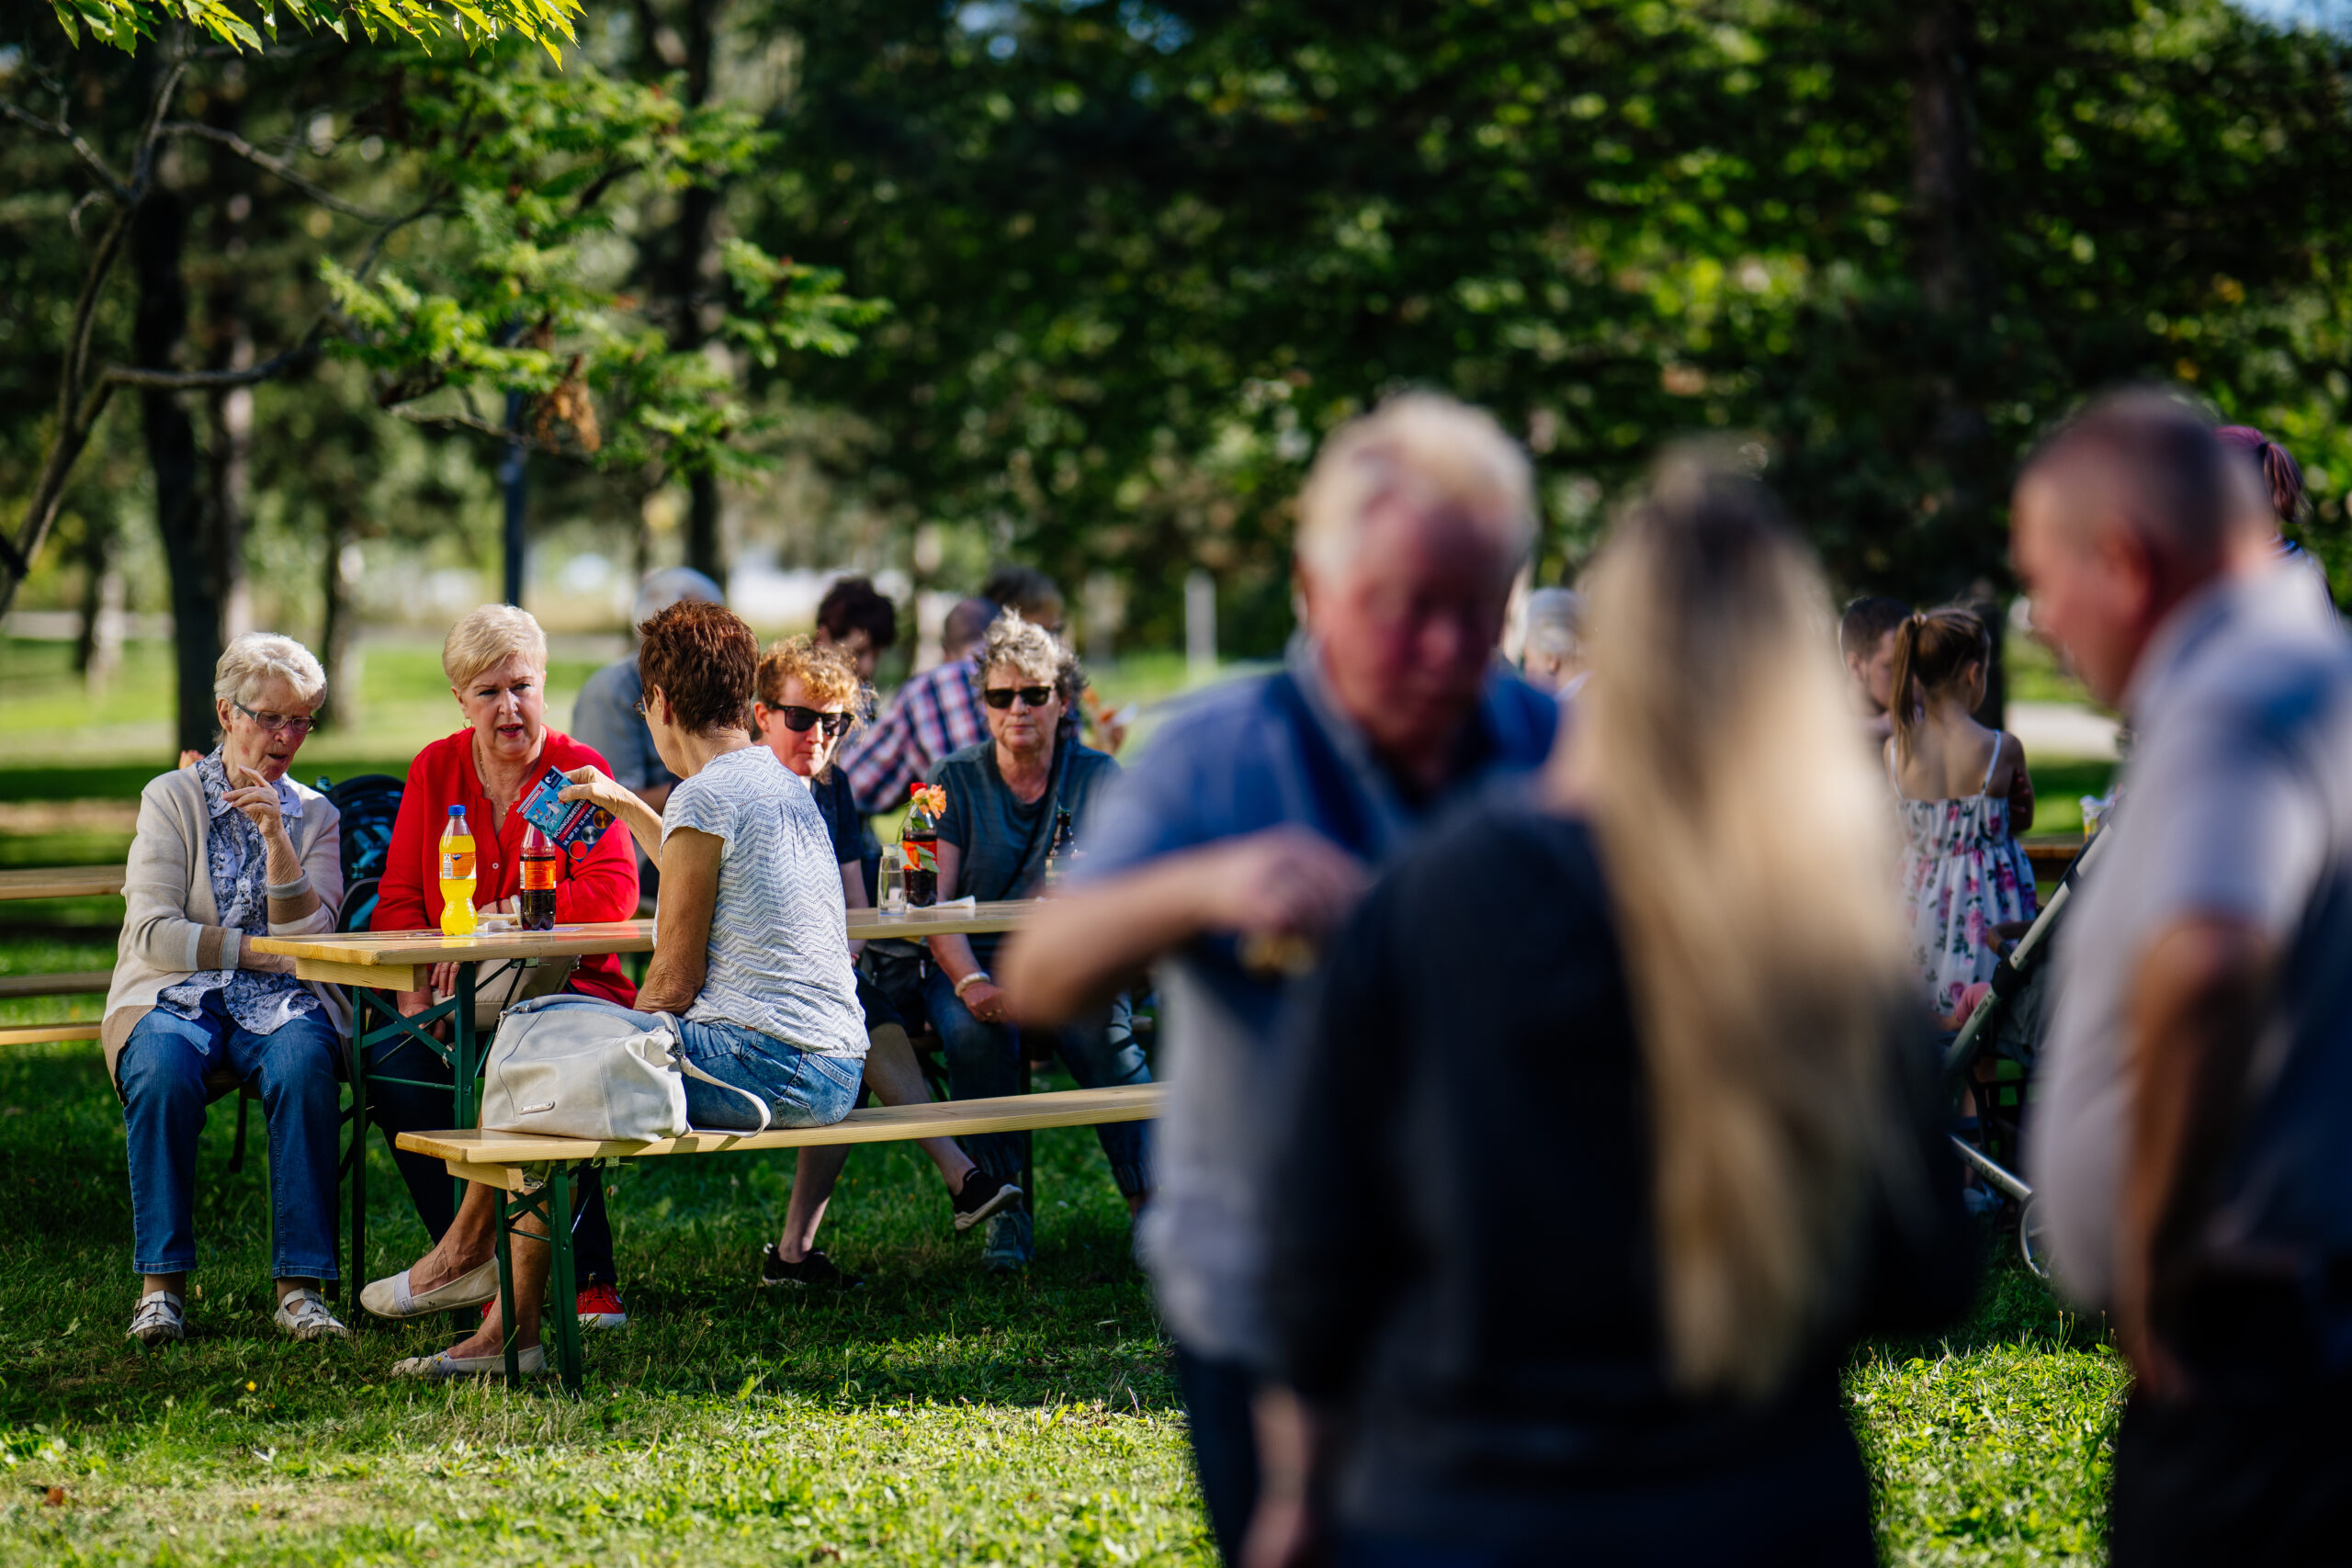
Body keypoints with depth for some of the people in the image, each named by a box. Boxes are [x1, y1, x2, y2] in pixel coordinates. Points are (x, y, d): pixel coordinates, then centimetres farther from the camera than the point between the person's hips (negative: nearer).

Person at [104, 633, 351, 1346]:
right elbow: (154, 934, -3)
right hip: (175, 995, -1)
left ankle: (300, 1285, -33)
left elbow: (307, 939, -1)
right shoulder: (171, 798, 7)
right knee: (163, 1069, -37)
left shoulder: (314, 814, 14)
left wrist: (275, 833, -10)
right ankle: (162, 1281, -29)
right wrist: (258, 950, -7)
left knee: (305, 1064, -35)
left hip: (277, 1000, 1)